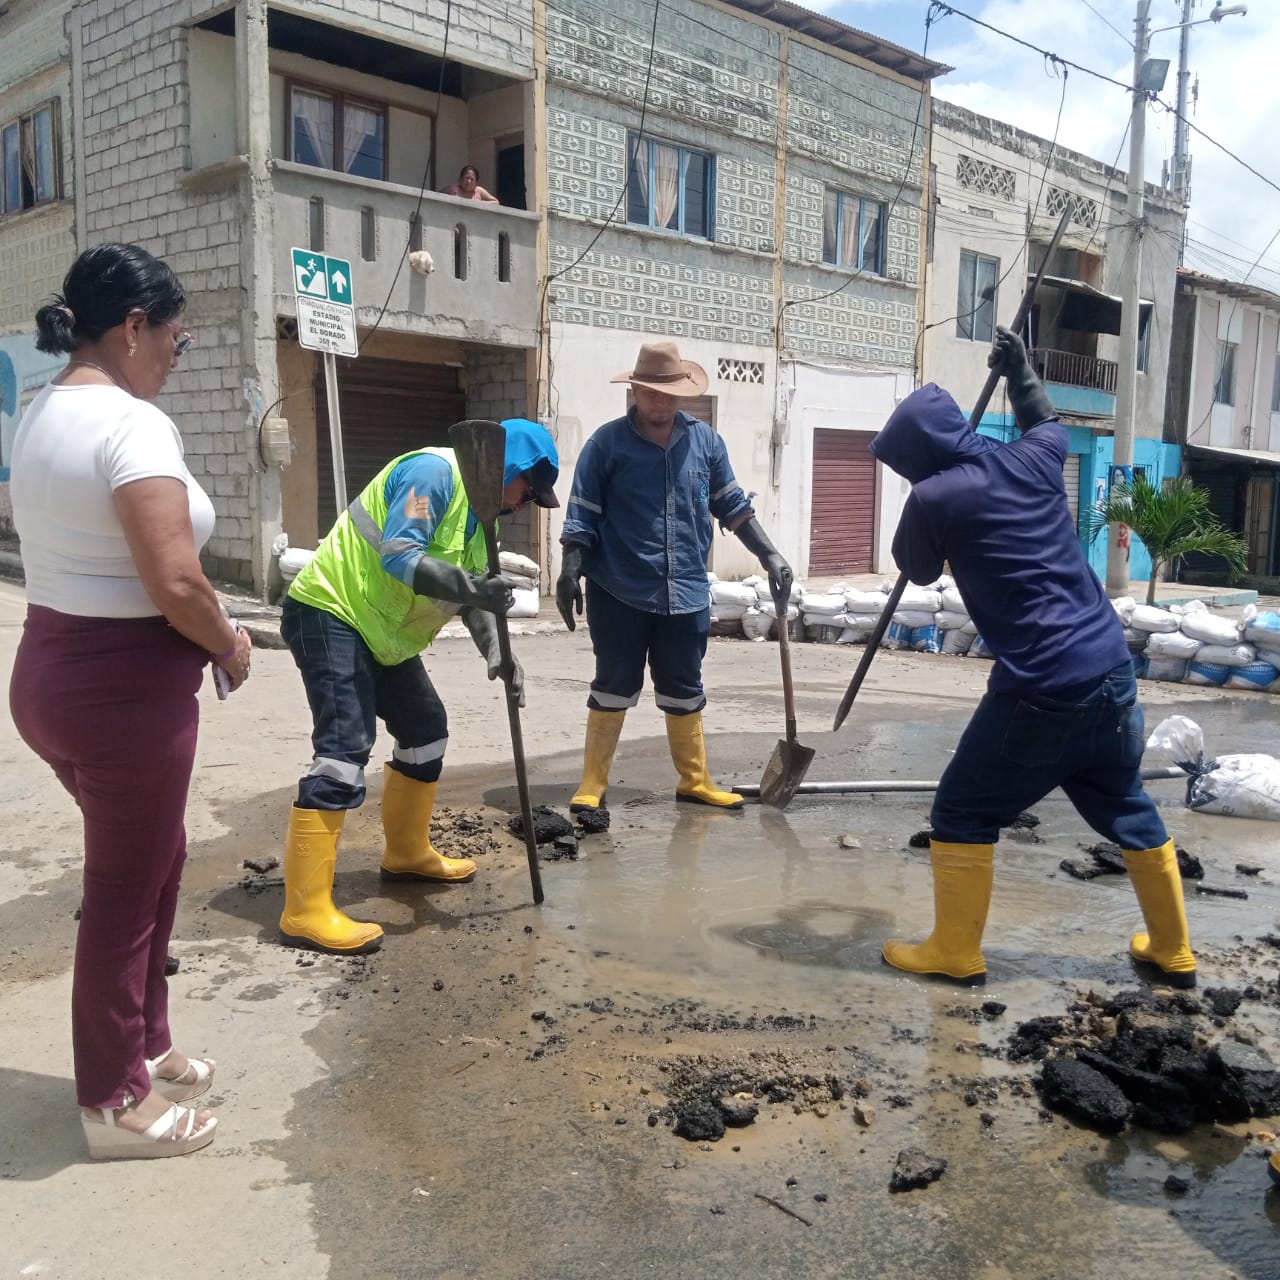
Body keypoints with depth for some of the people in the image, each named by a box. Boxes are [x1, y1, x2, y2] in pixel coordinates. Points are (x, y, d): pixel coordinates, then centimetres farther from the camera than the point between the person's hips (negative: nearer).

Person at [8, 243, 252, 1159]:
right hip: (127, 687, -9)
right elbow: (174, 584, -26)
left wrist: (207, 638, 7)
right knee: (125, 891, 7)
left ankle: (145, 1049, 39)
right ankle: (115, 1103, 25)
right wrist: (230, 644, -7)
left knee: (151, 863, 23)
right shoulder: (133, 423, -20)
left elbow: (80, 555, 11)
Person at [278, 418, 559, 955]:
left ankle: (407, 853, 35)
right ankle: (305, 911, -17)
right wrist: (470, 586, -40)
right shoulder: (435, 472, -18)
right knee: (345, 748, -18)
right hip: (330, 612, -10)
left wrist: (497, 654, -4)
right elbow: (398, 554, -29)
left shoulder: (478, 509, 12)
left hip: (381, 630, 10)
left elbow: (471, 590, 11)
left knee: (426, 729, 16)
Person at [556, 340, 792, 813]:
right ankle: (593, 783, 15)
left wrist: (769, 555, 7)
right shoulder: (606, 444, -5)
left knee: (684, 690, 12)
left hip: (685, 592, 3)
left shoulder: (705, 440, 6)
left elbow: (732, 506, 12)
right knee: (614, 687, 4)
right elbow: (581, 517, -6)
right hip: (619, 593, -3)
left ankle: (694, 780, 25)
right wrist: (569, 574, -15)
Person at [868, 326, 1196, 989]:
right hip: (1113, 672, 7)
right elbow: (1048, 423, 32)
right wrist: (1019, 369, 43)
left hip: (1040, 690, -7)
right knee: (1130, 812, 23)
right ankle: (1172, 951, 36)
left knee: (962, 813, 10)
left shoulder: (933, 498, -10)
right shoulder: (1033, 460, 6)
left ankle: (955, 952, 18)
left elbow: (918, 571, 10)